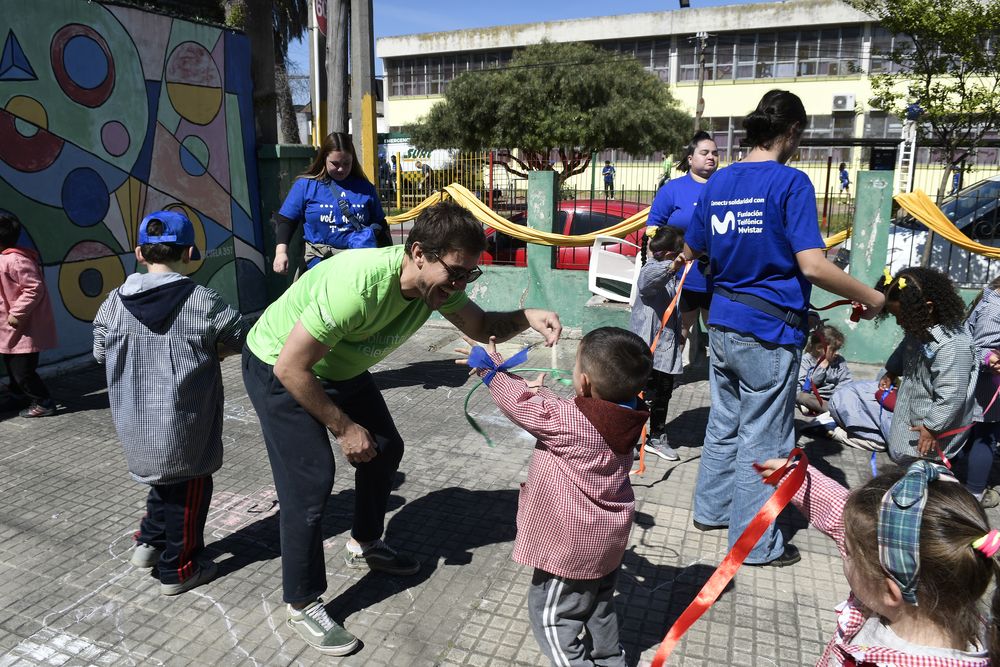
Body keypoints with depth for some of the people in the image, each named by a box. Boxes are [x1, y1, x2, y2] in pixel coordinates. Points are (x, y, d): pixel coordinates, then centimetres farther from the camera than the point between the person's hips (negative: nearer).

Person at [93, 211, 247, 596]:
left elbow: (100, 353, 9)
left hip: (135, 423, 5)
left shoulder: (115, 302, -2)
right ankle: (178, 569, 24)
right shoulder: (201, 301, -16)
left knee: (165, 478, 28)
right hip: (181, 423, -5)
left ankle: (150, 542, 35)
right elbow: (241, 340, -4)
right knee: (187, 490, 12)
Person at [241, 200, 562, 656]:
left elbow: (481, 327, -3)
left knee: (386, 449, 12)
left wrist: (527, 318, -24)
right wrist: (345, 428, -23)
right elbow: (291, 366, -32)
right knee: (311, 481, -11)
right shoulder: (358, 284, -40)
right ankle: (303, 606, 10)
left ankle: (365, 545, 36)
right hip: (278, 369, -7)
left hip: (340, 366, 8)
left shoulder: (437, 280, -17)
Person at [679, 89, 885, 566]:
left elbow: (690, 251, 15)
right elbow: (812, 266, -20)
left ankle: (710, 510, 34)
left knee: (724, 424, 20)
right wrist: (868, 297, -5)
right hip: (769, 331, -6)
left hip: (722, 324, 6)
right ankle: (755, 544, 19)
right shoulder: (791, 182, -12)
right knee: (763, 439, 6)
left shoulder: (717, 182, 6)